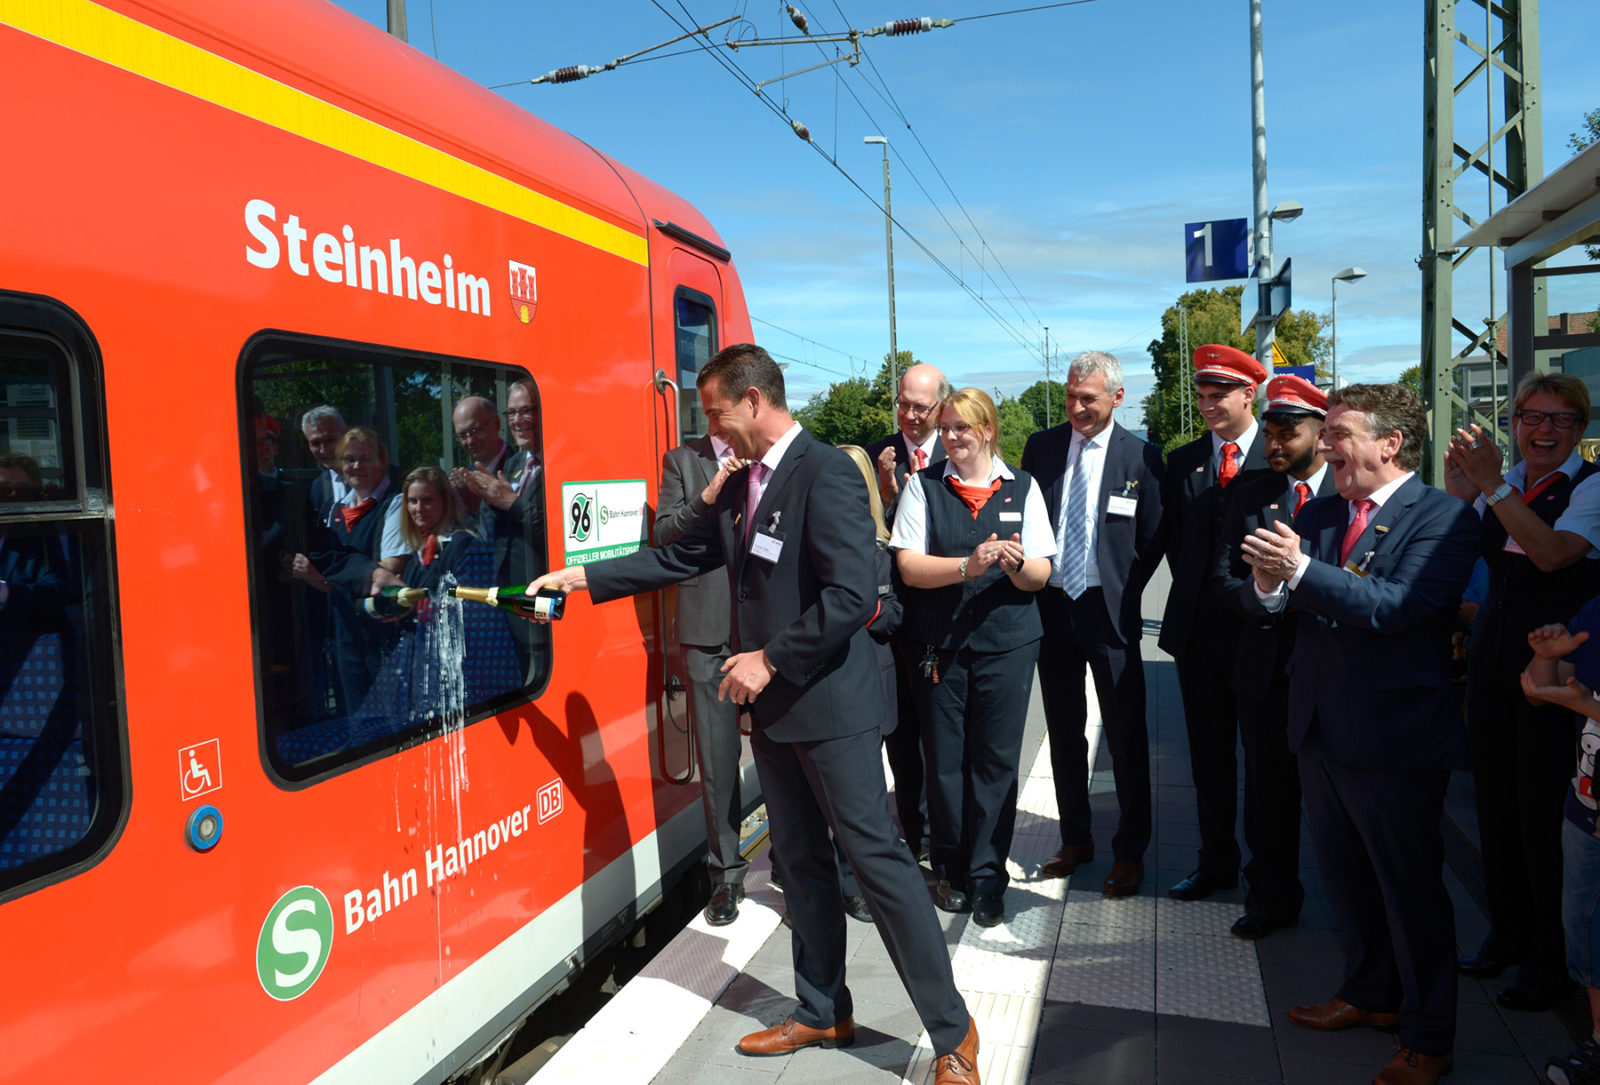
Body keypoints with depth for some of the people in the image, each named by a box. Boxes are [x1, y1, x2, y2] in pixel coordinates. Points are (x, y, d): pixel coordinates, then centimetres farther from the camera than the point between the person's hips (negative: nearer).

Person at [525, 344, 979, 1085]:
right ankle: (822, 1013, 32)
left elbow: (852, 596, -24)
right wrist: (581, 577, 15)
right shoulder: (739, 488, 11)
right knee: (801, 862, 17)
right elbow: (682, 557, 17)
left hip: (829, 704, -9)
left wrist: (771, 659, -19)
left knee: (876, 858, -3)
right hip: (773, 707, 9)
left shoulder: (825, 474, -17)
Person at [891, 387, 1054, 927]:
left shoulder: (1022, 488, 6)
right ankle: (951, 870, 26)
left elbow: (1040, 575, 1)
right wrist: (967, 566, -23)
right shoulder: (923, 486, 3)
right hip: (938, 643, 0)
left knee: (996, 760, 4)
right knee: (944, 760, 7)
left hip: (1007, 642, 0)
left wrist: (1016, 564, -21)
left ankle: (987, 877, 18)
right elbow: (909, 566, -8)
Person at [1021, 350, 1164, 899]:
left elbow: (1153, 540, 1)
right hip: (1050, 604, 3)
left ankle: (1130, 852, 18)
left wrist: (1122, 593, -3)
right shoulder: (1041, 446, 4)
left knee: (1126, 736, 4)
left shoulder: (1141, 457, -4)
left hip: (1109, 610, -3)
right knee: (1064, 732, 13)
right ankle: (1075, 838, 29)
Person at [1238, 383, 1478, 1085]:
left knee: (1412, 890, 7)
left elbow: (1393, 607, -26)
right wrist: (1267, 583, -20)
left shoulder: (1443, 518, -12)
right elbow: (1261, 602, 2)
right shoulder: (1316, 514, 8)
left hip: (1394, 739, -7)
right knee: (1345, 879, 21)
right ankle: (1370, 993, 43)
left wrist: (1301, 569, -31)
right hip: (1320, 730, 7)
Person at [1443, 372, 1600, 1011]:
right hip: (1493, 664, 6)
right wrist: (1458, 494, -10)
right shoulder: (1499, 485, 10)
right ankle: (1507, 933, 31)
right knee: (1495, 803, 14)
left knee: (1544, 814, 1)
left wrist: (1493, 486, -25)